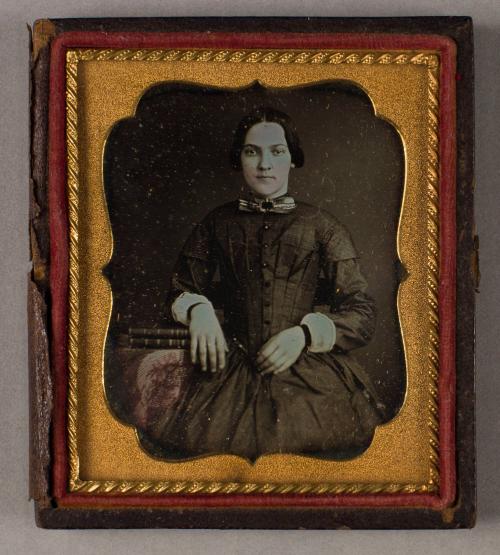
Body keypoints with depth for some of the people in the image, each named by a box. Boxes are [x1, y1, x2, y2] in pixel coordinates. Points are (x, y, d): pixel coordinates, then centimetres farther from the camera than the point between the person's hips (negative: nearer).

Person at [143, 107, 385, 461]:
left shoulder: (322, 226, 11)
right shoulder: (218, 224, 17)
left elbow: (362, 315, 8)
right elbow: (182, 290, 25)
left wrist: (305, 333, -10)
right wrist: (198, 309, 1)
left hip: (308, 364, -1)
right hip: (232, 364, 1)